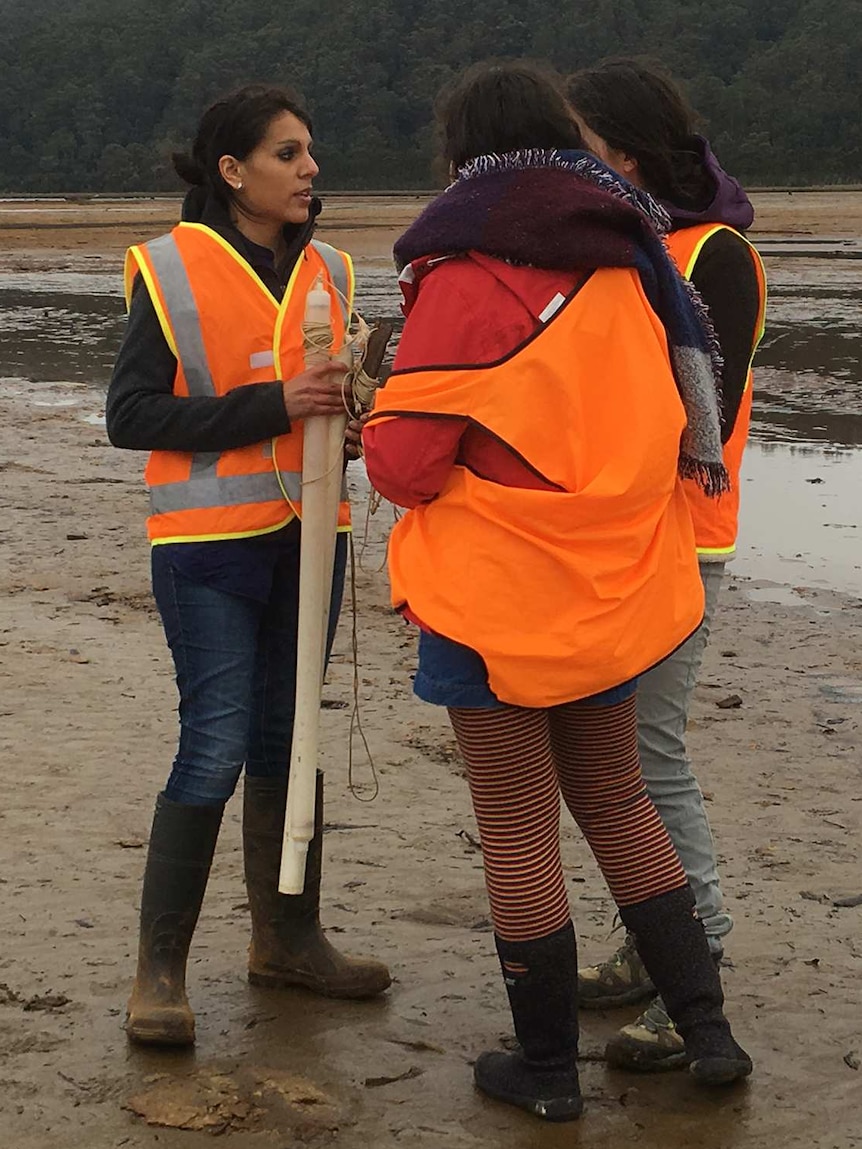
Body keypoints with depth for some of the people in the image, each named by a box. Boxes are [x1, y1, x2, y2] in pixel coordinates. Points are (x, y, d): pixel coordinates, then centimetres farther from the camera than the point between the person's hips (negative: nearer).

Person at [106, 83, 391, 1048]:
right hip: (210, 543, -6)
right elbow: (129, 414, -12)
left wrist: (347, 406, -3)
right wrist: (268, 407, -20)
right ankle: (159, 970, 1)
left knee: (286, 740, 13)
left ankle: (285, 938, 26)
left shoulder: (324, 271, 9)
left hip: (306, 535, 6)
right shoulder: (174, 271, -7)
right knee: (215, 746, -10)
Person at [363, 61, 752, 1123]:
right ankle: (705, 1026, 20)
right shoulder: (625, 266, 5)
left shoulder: (471, 273, -15)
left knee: (518, 832, 6)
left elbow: (403, 459, -18)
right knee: (617, 804, 20)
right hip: (610, 594, 6)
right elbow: (671, 426, 12)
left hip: (496, 604, -6)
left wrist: (377, 432, 3)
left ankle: (547, 1068, 16)